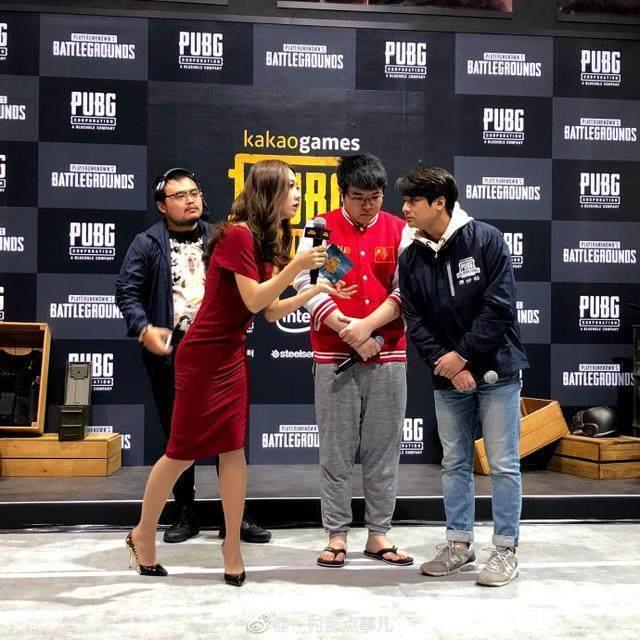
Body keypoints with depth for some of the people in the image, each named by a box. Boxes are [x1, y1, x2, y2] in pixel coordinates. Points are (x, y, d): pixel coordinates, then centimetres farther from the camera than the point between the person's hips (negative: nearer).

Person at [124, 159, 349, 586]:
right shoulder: (238, 234, -15)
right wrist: (297, 265, -19)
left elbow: (272, 311, 10)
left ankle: (233, 548, 15)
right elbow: (254, 301, -18)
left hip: (233, 356, 8)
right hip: (204, 357, -8)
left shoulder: (266, 242, 11)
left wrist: (314, 291, 2)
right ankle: (143, 534, 23)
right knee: (183, 452, 3)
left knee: (233, 451, 6)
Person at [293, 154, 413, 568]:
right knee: (336, 451, 3)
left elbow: (406, 289, -1)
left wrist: (366, 325, -14)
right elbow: (307, 286, -6)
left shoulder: (400, 231, 7)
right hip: (334, 356, -1)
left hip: (389, 356, 2)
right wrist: (351, 335, -12)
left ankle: (379, 535, 17)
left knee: (384, 449, 6)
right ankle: (337, 536, 13)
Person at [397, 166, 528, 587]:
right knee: (455, 463, 12)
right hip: (448, 378, 5)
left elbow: (499, 307, -14)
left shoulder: (486, 240, -10)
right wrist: (446, 365, -12)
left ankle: (506, 550, 12)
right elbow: (415, 321, 1)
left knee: (503, 464, 1)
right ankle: (459, 543, 24)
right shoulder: (410, 259, 4)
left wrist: (462, 354, -15)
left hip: (496, 370, -4)